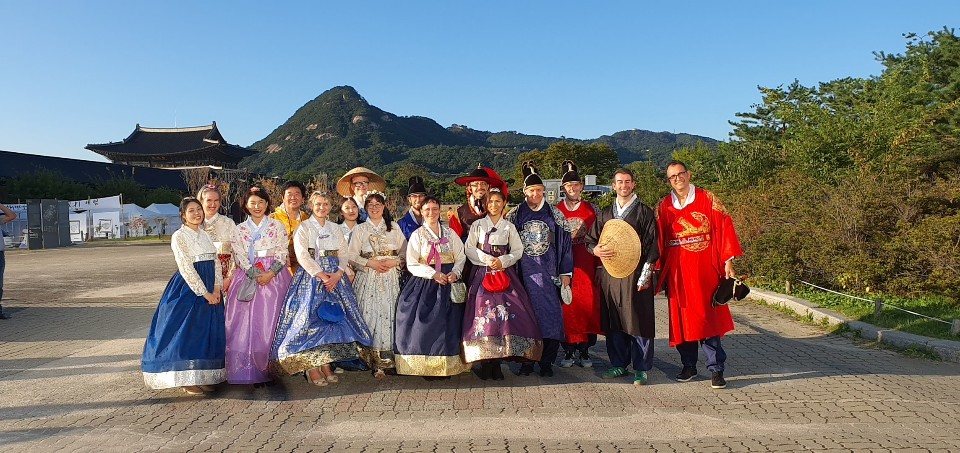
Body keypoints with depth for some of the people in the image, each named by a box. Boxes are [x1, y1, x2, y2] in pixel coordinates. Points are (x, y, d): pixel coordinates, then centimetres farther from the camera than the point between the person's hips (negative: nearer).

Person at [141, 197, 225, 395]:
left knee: (208, 332, 7)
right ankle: (187, 381, 2)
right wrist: (204, 292, -15)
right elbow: (186, 267, -12)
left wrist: (216, 289, -4)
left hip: (211, 290, 7)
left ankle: (203, 377, 16)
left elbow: (216, 262, 10)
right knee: (187, 332, -5)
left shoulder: (206, 235, 14)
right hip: (189, 288, -6)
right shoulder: (179, 236, -5)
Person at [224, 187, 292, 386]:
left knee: (270, 322, -4)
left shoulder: (277, 226, 8)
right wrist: (256, 275, -12)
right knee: (247, 323, -4)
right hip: (248, 278, 1)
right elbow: (240, 256, 2)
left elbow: (282, 253, 1)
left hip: (274, 277, -1)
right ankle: (253, 371, 0)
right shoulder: (240, 229, 11)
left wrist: (270, 273, -14)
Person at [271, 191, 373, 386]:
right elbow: (302, 256, -9)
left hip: (335, 278, 4)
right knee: (310, 318, -11)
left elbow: (343, 255, 8)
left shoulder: (335, 229, 15)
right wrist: (321, 275, -16)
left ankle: (326, 364, 6)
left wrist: (337, 274, -10)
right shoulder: (303, 227, 2)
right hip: (310, 277, -4)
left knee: (332, 319, 0)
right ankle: (311, 368, -5)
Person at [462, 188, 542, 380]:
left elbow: (518, 250, 8)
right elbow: (469, 249, 3)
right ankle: (486, 362, -9)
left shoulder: (509, 227, 13)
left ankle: (497, 362, -6)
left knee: (506, 311, -13)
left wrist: (503, 261, -9)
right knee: (484, 312, -14)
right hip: (483, 273, -1)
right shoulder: (477, 225, 10)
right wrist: (488, 260, -9)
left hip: (505, 273, 1)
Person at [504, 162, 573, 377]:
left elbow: (565, 244, 6)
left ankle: (546, 362, 4)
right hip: (524, 271, 0)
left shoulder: (554, 214, 6)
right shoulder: (514, 215, 6)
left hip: (548, 271, 0)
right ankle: (526, 360, 9)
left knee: (551, 313, -5)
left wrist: (565, 273, 2)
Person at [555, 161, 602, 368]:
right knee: (566, 306, -1)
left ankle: (584, 350, 11)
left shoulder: (592, 210, 8)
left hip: (586, 266, 0)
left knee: (588, 304, -1)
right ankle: (568, 350, 10)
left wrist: (599, 266, 2)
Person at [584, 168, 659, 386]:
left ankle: (641, 368, 7)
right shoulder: (604, 214, 15)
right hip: (610, 274, 4)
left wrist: (645, 274, -10)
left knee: (639, 321, -3)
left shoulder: (645, 212, 3)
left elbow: (652, 245, -1)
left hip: (635, 275, -4)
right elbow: (590, 240, 19)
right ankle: (619, 364, 20)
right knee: (613, 322, 7)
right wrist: (596, 250, -4)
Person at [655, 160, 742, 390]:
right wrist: (658, 270, 2)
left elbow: (723, 227, -2)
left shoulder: (707, 199, 2)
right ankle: (689, 366, 18)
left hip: (704, 269, -2)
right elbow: (657, 241, 9)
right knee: (681, 318, 6)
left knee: (708, 318, -3)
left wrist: (728, 261, -8)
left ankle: (716, 369, 4)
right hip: (677, 272, 3)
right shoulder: (663, 206, 8)